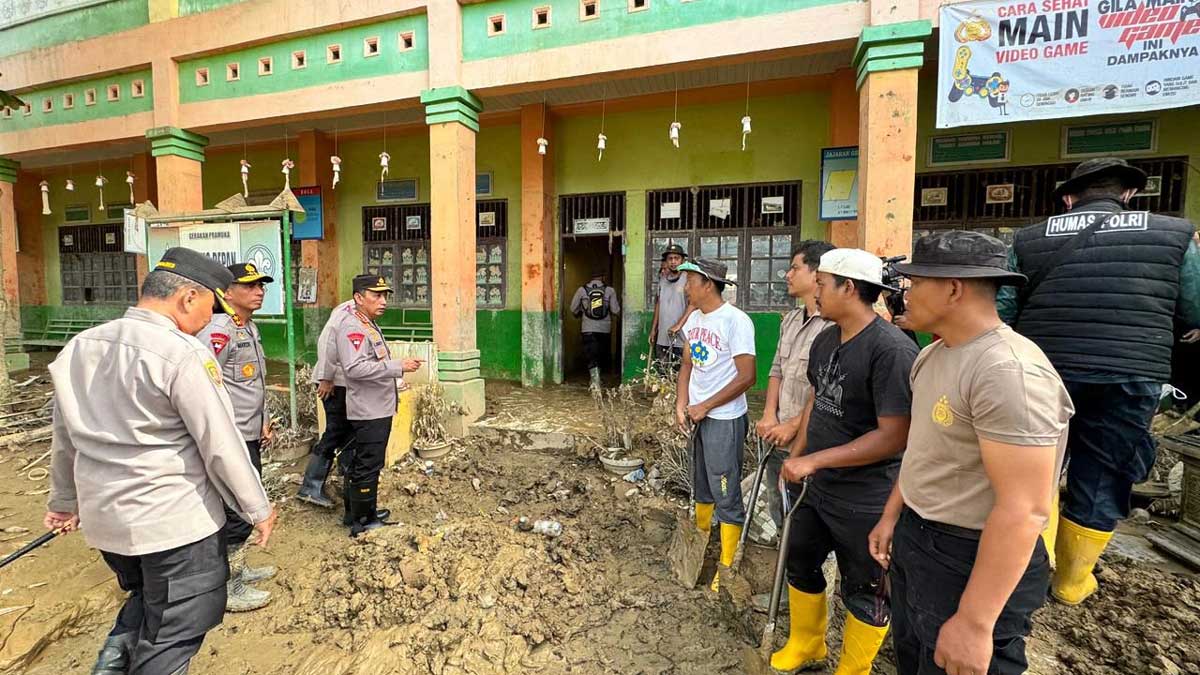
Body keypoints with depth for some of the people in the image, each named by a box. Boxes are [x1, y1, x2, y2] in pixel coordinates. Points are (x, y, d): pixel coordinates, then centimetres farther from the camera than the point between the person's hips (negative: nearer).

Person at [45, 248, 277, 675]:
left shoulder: (79, 346, 1)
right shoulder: (183, 354, -22)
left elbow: (64, 438, 12)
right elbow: (221, 447, -19)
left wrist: (65, 501, 27)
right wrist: (259, 509, -6)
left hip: (103, 517, 8)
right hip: (176, 520, -7)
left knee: (146, 597, 31)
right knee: (173, 632, 11)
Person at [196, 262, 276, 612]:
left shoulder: (250, 327, 12)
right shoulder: (218, 331, -18)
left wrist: (263, 421, 16)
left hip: (250, 437, 10)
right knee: (236, 514, 1)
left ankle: (236, 568, 37)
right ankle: (227, 588, 18)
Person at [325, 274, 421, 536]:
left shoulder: (368, 325, 14)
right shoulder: (352, 327, -17)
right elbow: (355, 367, -29)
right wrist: (398, 366, -29)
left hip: (377, 409, 10)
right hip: (369, 411, -10)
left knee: (363, 464, 20)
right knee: (367, 467, 0)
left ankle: (364, 512, 34)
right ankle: (362, 523, 13)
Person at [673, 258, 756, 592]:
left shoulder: (735, 320, -18)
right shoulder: (694, 319, 4)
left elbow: (746, 377, -19)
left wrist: (705, 407, -15)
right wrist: (681, 405, -1)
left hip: (724, 420, -8)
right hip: (697, 416, 8)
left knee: (726, 497, 4)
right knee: (701, 487, 23)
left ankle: (727, 568, 20)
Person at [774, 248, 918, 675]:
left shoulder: (892, 350, -24)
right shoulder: (825, 340, 1)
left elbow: (894, 436, -26)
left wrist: (813, 460, -23)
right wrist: (796, 454, 11)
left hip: (866, 501, -8)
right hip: (819, 489, 8)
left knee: (864, 592, 15)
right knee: (800, 564, 23)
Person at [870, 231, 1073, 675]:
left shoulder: (1007, 369, -27)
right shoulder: (932, 355, 3)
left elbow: (1023, 510, -28)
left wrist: (974, 623, -25)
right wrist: (891, 516, 15)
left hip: (972, 559, -8)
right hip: (913, 537, 9)